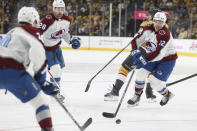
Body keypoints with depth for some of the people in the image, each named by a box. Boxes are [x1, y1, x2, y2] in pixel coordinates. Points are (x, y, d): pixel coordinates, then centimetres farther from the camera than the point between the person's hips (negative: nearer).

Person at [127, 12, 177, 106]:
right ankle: (137, 97, 13)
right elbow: (136, 40, -2)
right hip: (153, 58, 6)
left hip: (167, 59, -6)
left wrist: (145, 59, -42)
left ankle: (167, 94, 20)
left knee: (156, 83, -12)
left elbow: (159, 53, -37)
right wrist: (135, 51, -21)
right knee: (141, 72, -5)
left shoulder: (165, 35, -31)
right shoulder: (148, 29, -9)